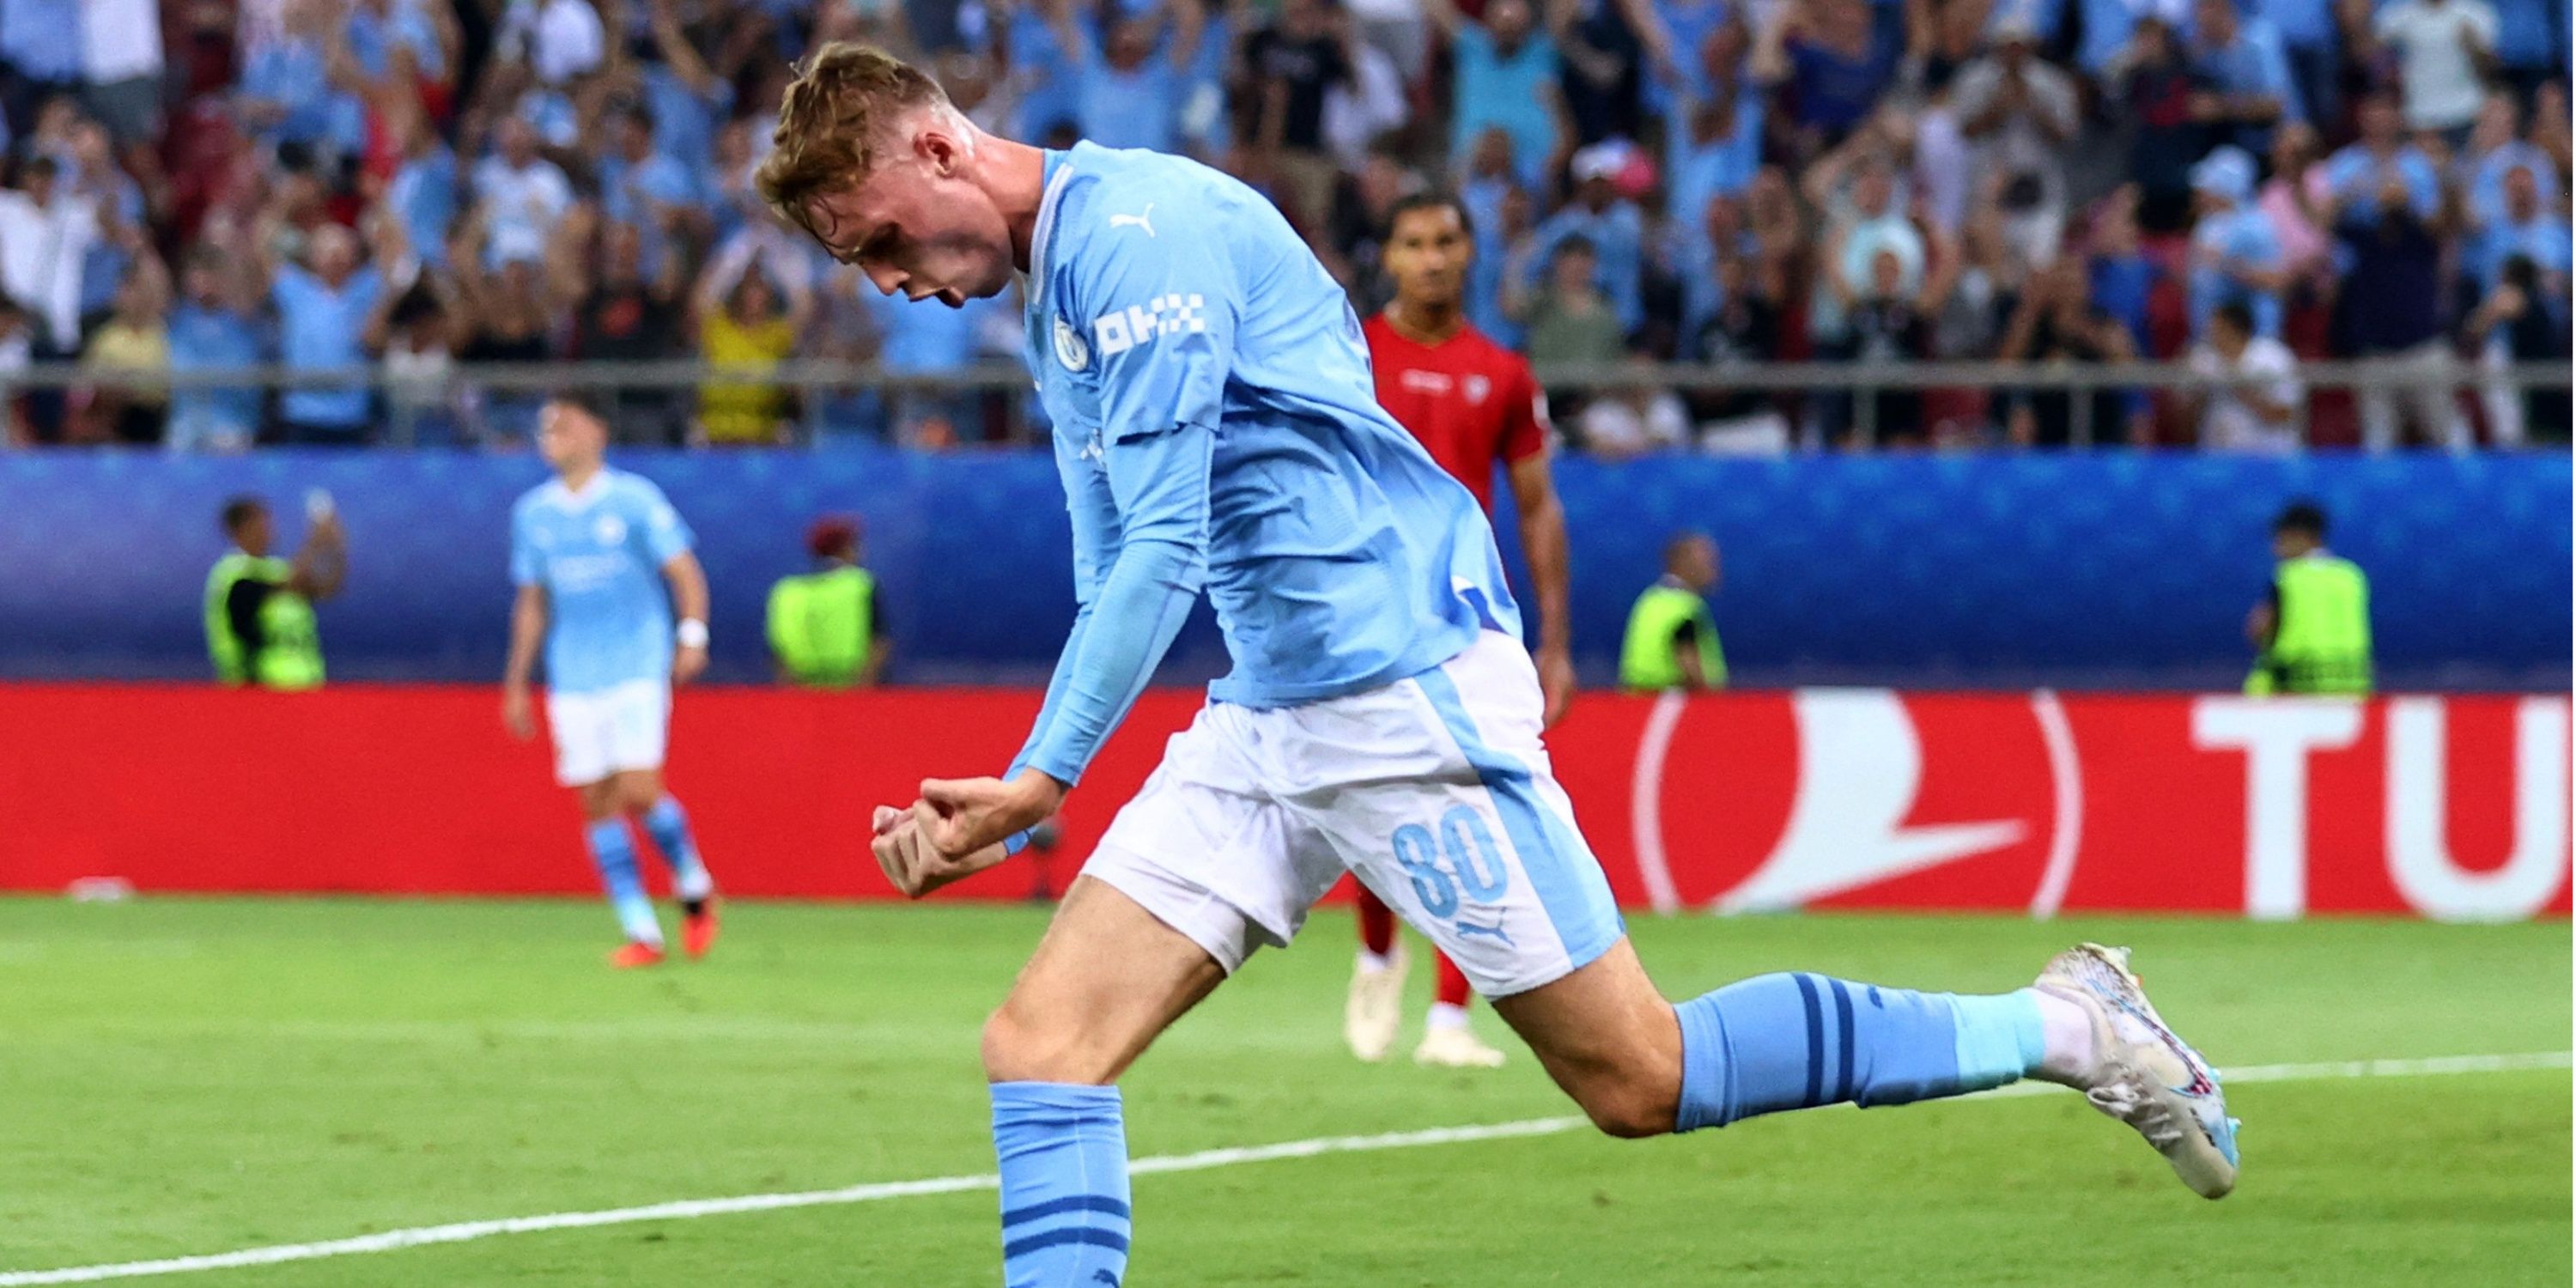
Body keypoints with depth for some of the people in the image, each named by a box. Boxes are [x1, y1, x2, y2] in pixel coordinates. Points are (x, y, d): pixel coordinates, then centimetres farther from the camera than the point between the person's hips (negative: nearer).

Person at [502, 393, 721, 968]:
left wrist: (693, 633, -20)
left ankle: (694, 887, 11)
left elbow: (684, 571, -4)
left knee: (640, 791, -15)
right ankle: (641, 934, 3)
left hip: (637, 668, -4)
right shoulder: (532, 513, 10)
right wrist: (517, 681, 16)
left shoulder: (633, 499, -3)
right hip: (573, 679, 4)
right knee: (598, 805, -1)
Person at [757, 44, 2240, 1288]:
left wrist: (1041, 779, -21)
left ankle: (2063, 1028, 8)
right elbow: (1121, 581, 21)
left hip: (1408, 681, -10)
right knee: (1044, 1041, -5)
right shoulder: (1058, 294, 17)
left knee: (1638, 1079, -5)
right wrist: (1009, 810, 11)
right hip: (1269, 722, 10)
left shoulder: (1134, 230, -13)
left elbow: (1163, 554, -19)